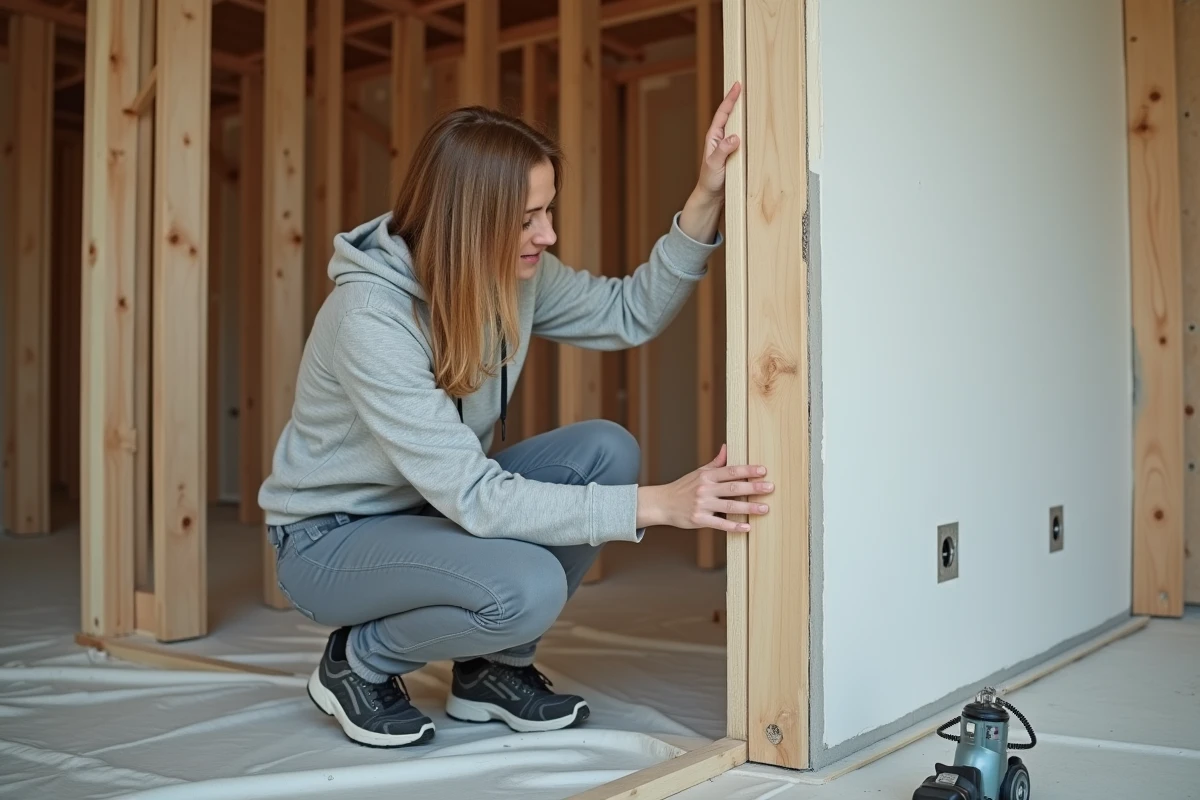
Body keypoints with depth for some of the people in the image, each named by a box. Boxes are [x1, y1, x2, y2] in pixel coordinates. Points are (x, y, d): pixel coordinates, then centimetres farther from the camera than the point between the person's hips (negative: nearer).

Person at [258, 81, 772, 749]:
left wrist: (706, 199, -17)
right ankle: (359, 662, -1)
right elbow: (474, 498, -35)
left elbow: (633, 312, -2)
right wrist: (660, 505, -37)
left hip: (436, 506, 7)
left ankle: (493, 668, 2)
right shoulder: (369, 317, -32)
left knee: (606, 450, -15)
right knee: (526, 587, -33)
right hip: (330, 538, -7)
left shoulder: (511, 273, -10)